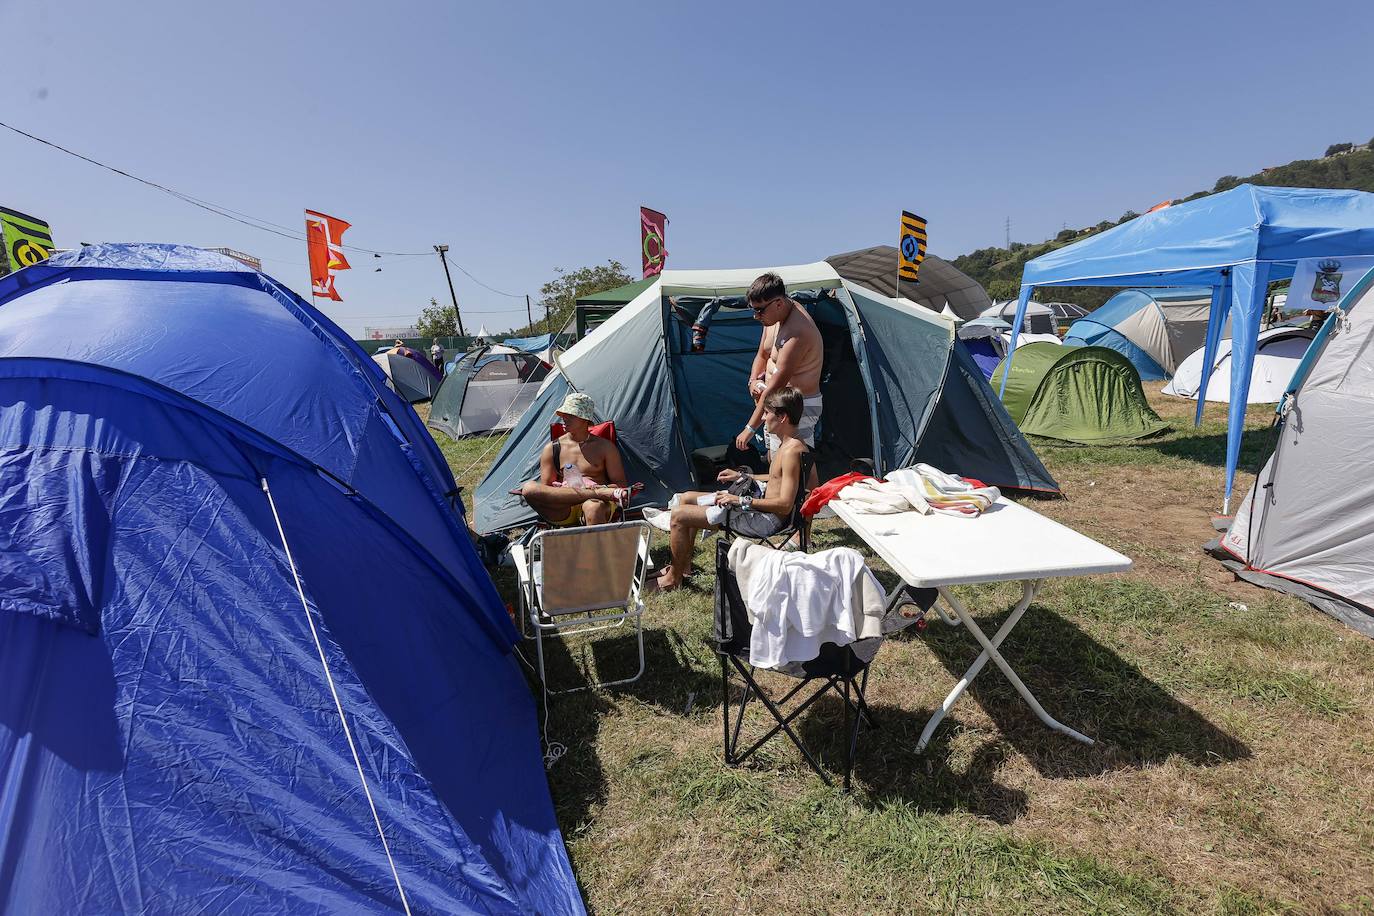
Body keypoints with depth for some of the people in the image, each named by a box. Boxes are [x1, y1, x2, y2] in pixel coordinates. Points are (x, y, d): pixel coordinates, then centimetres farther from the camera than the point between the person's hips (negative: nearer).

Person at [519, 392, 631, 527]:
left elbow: (621, 485, 13)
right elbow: (545, 489, 9)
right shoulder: (552, 449, 16)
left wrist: (598, 487, -11)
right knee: (529, 487, -28)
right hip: (564, 510, 3)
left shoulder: (605, 447, 13)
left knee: (593, 507, -40)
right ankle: (601, 494, -32)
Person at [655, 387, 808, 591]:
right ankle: (684, 564, 25)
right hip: (760, 501, 11)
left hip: (767, 520, -11)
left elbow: (785, 504, -27)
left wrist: (742, 501, -23)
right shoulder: (787, 443, 7)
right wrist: (741, 476, 18)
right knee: (686, 498, 18)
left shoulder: (792, 450, -24)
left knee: (679, 515, -12)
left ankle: (674, 577, 8)